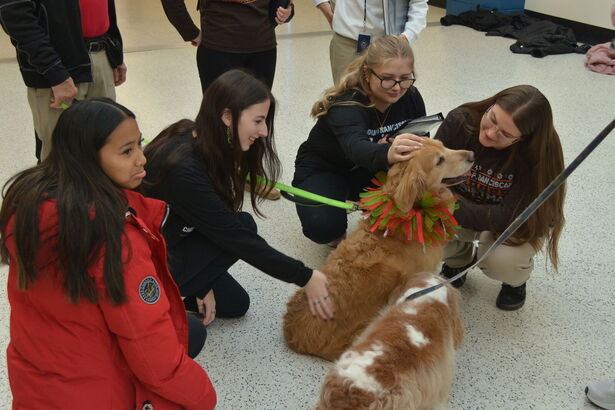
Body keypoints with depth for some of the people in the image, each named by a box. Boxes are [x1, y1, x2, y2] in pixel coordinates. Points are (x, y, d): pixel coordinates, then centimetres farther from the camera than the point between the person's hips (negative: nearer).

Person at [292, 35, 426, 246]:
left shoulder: (410, 97, -16)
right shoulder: (346, 105, -34)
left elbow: (421, 136, -5)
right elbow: (355, 147, -53)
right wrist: (387, 154, -78)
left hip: (369, 171, 4)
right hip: (323, 170, -4)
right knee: (323, 227, -32)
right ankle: (336, 232, 6)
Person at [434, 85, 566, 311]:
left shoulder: (537, 154, -31)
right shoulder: (460, 121, -24)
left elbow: (510, 217, -32)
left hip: (520, 223, -2)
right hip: (464, 205, 3)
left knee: (500, 260, -34)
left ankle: (516, 280, 7)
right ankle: (459, 258, 10)